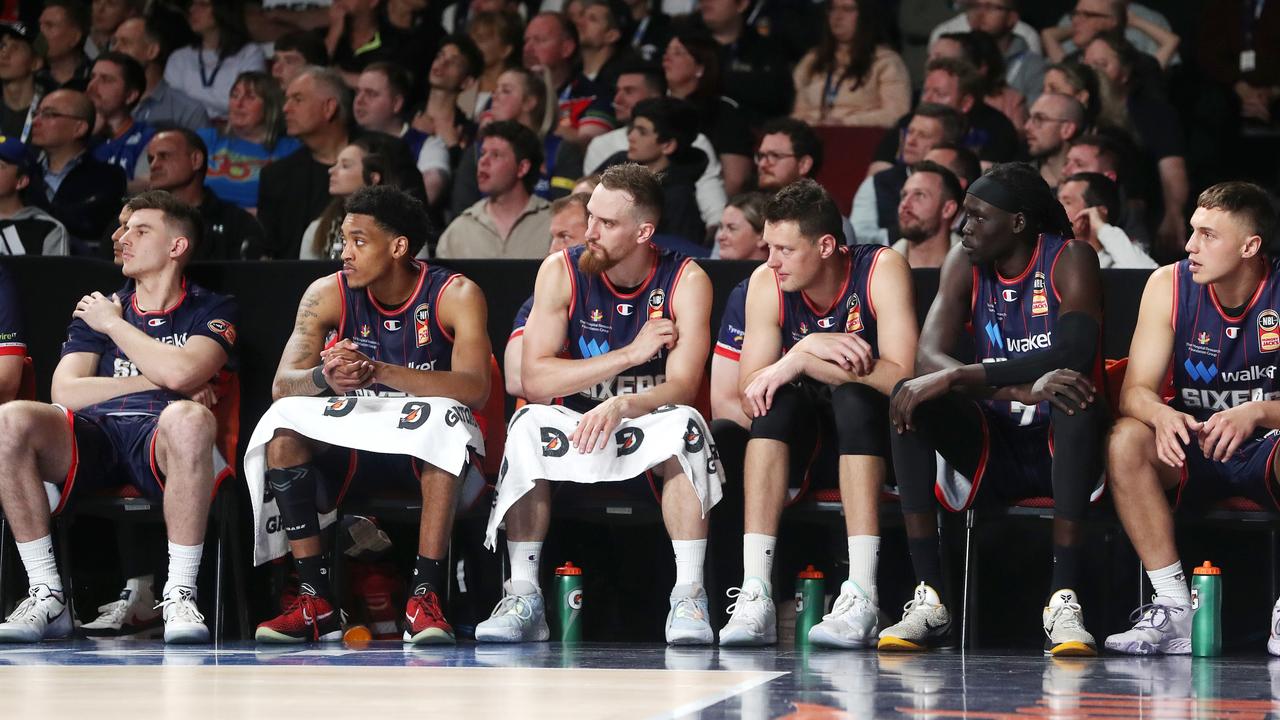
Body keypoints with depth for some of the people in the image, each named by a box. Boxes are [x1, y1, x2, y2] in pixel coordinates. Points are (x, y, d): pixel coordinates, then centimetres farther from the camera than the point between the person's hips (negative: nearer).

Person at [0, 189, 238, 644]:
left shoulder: (212, 311, 16)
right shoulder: (97, 309, 27)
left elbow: (180, 373, -6)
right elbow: (65, 392, 10)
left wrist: (113, 324, 8)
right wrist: (155, 380, 2)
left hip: (159, 439, -3)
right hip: (93, 437, 3)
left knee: (189, 418, -41)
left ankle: (179, 597, -32)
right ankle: (47, 597, -23)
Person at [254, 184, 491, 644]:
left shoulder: (455, 295, -13)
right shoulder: (329, 294, -4)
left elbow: (474, 389, -28)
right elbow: (282, 386, -12)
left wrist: (379, 371, -39)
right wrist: (324, 378, -37)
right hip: (354, 453, 3)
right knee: (283, 439, -25)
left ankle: (425, 597, -35)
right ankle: (317, 603, -22)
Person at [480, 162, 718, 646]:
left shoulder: (686, 281, -9)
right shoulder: (561, 272, -7)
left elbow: (682, 387, -20)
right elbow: (534, 380, -16)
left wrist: (620, 407, -40)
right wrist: (630, 354, -20)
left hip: (651, 441, -1)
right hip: (577, 436, 1)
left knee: (685, 425, -33)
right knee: (529, 424, -29)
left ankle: (689, 597, -32)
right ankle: (523, 597, -26)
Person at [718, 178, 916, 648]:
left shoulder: (882, 270, -18)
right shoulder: (767, 283, -10)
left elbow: (899, 376, -29)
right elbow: (748, 393, -16)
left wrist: (803, 358, -31)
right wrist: (815, 349, -32)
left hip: (873, 431, -3)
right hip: (806, 427, 3)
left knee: (853, 397, -34)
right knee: (774, 401, -29)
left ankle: (862, 597, -42)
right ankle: (756, 595, -36)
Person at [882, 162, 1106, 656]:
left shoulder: (1070, 260, -10)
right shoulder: (965, 264, 2)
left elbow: (1075, 354, -28)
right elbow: (928, 356, -12)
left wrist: (957, 377, -34)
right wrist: (1022, 388, -29)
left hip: (1062, 443, -4)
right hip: (994, 443, 4)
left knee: (1075, 403, -37)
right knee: (909, 399, -22)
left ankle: (1064, 603, -41)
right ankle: (928, 601, -28)